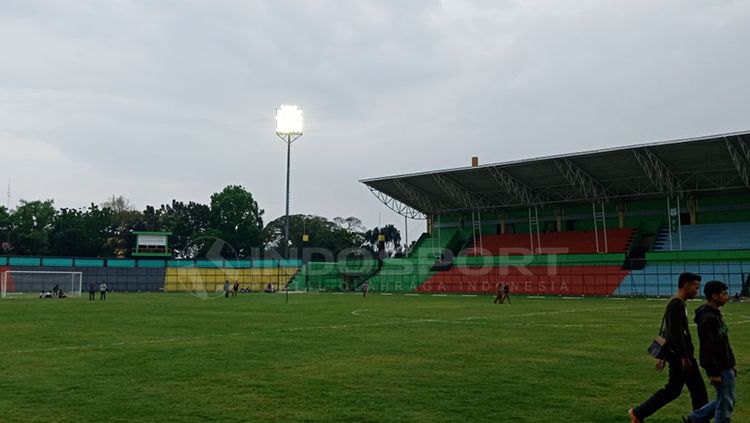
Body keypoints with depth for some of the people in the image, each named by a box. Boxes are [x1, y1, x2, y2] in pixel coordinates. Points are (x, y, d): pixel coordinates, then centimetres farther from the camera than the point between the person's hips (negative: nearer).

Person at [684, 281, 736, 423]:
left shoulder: (716, 315, 12)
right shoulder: (707, 318, -21)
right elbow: (707, 347, -23)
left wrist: (731, 364, 20)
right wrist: (713, 373, -22)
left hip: (726, 367, 10)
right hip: (720, 370, -10)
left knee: (726, 400, 18)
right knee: (725, 404, 1)